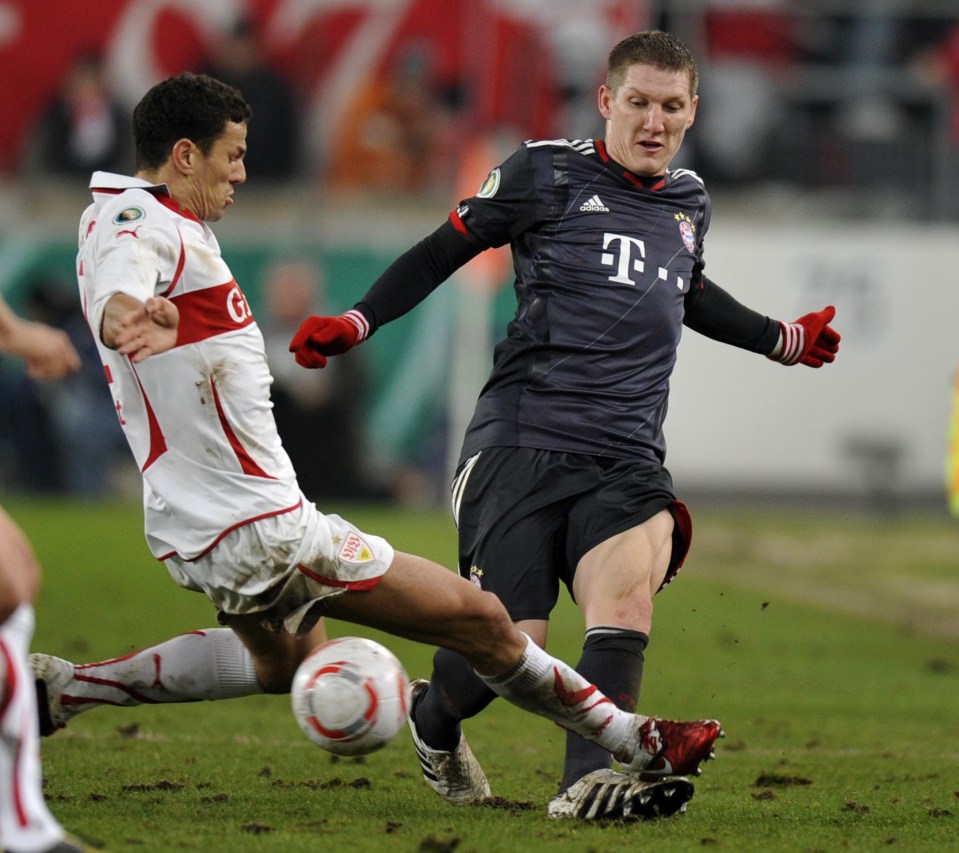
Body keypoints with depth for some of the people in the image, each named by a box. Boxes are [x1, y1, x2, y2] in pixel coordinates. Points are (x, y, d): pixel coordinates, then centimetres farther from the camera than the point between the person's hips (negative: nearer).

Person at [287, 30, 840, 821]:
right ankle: (433, 720, 26)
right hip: (524, 442, -4)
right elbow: (444, 250, 9)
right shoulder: (547, 173, 4)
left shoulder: (689, 201, 19)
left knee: (629, 584, -28)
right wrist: (357, 323, -2)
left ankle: (589, 778, -37)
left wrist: (783, 340, 42)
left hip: (627, 458, 4)